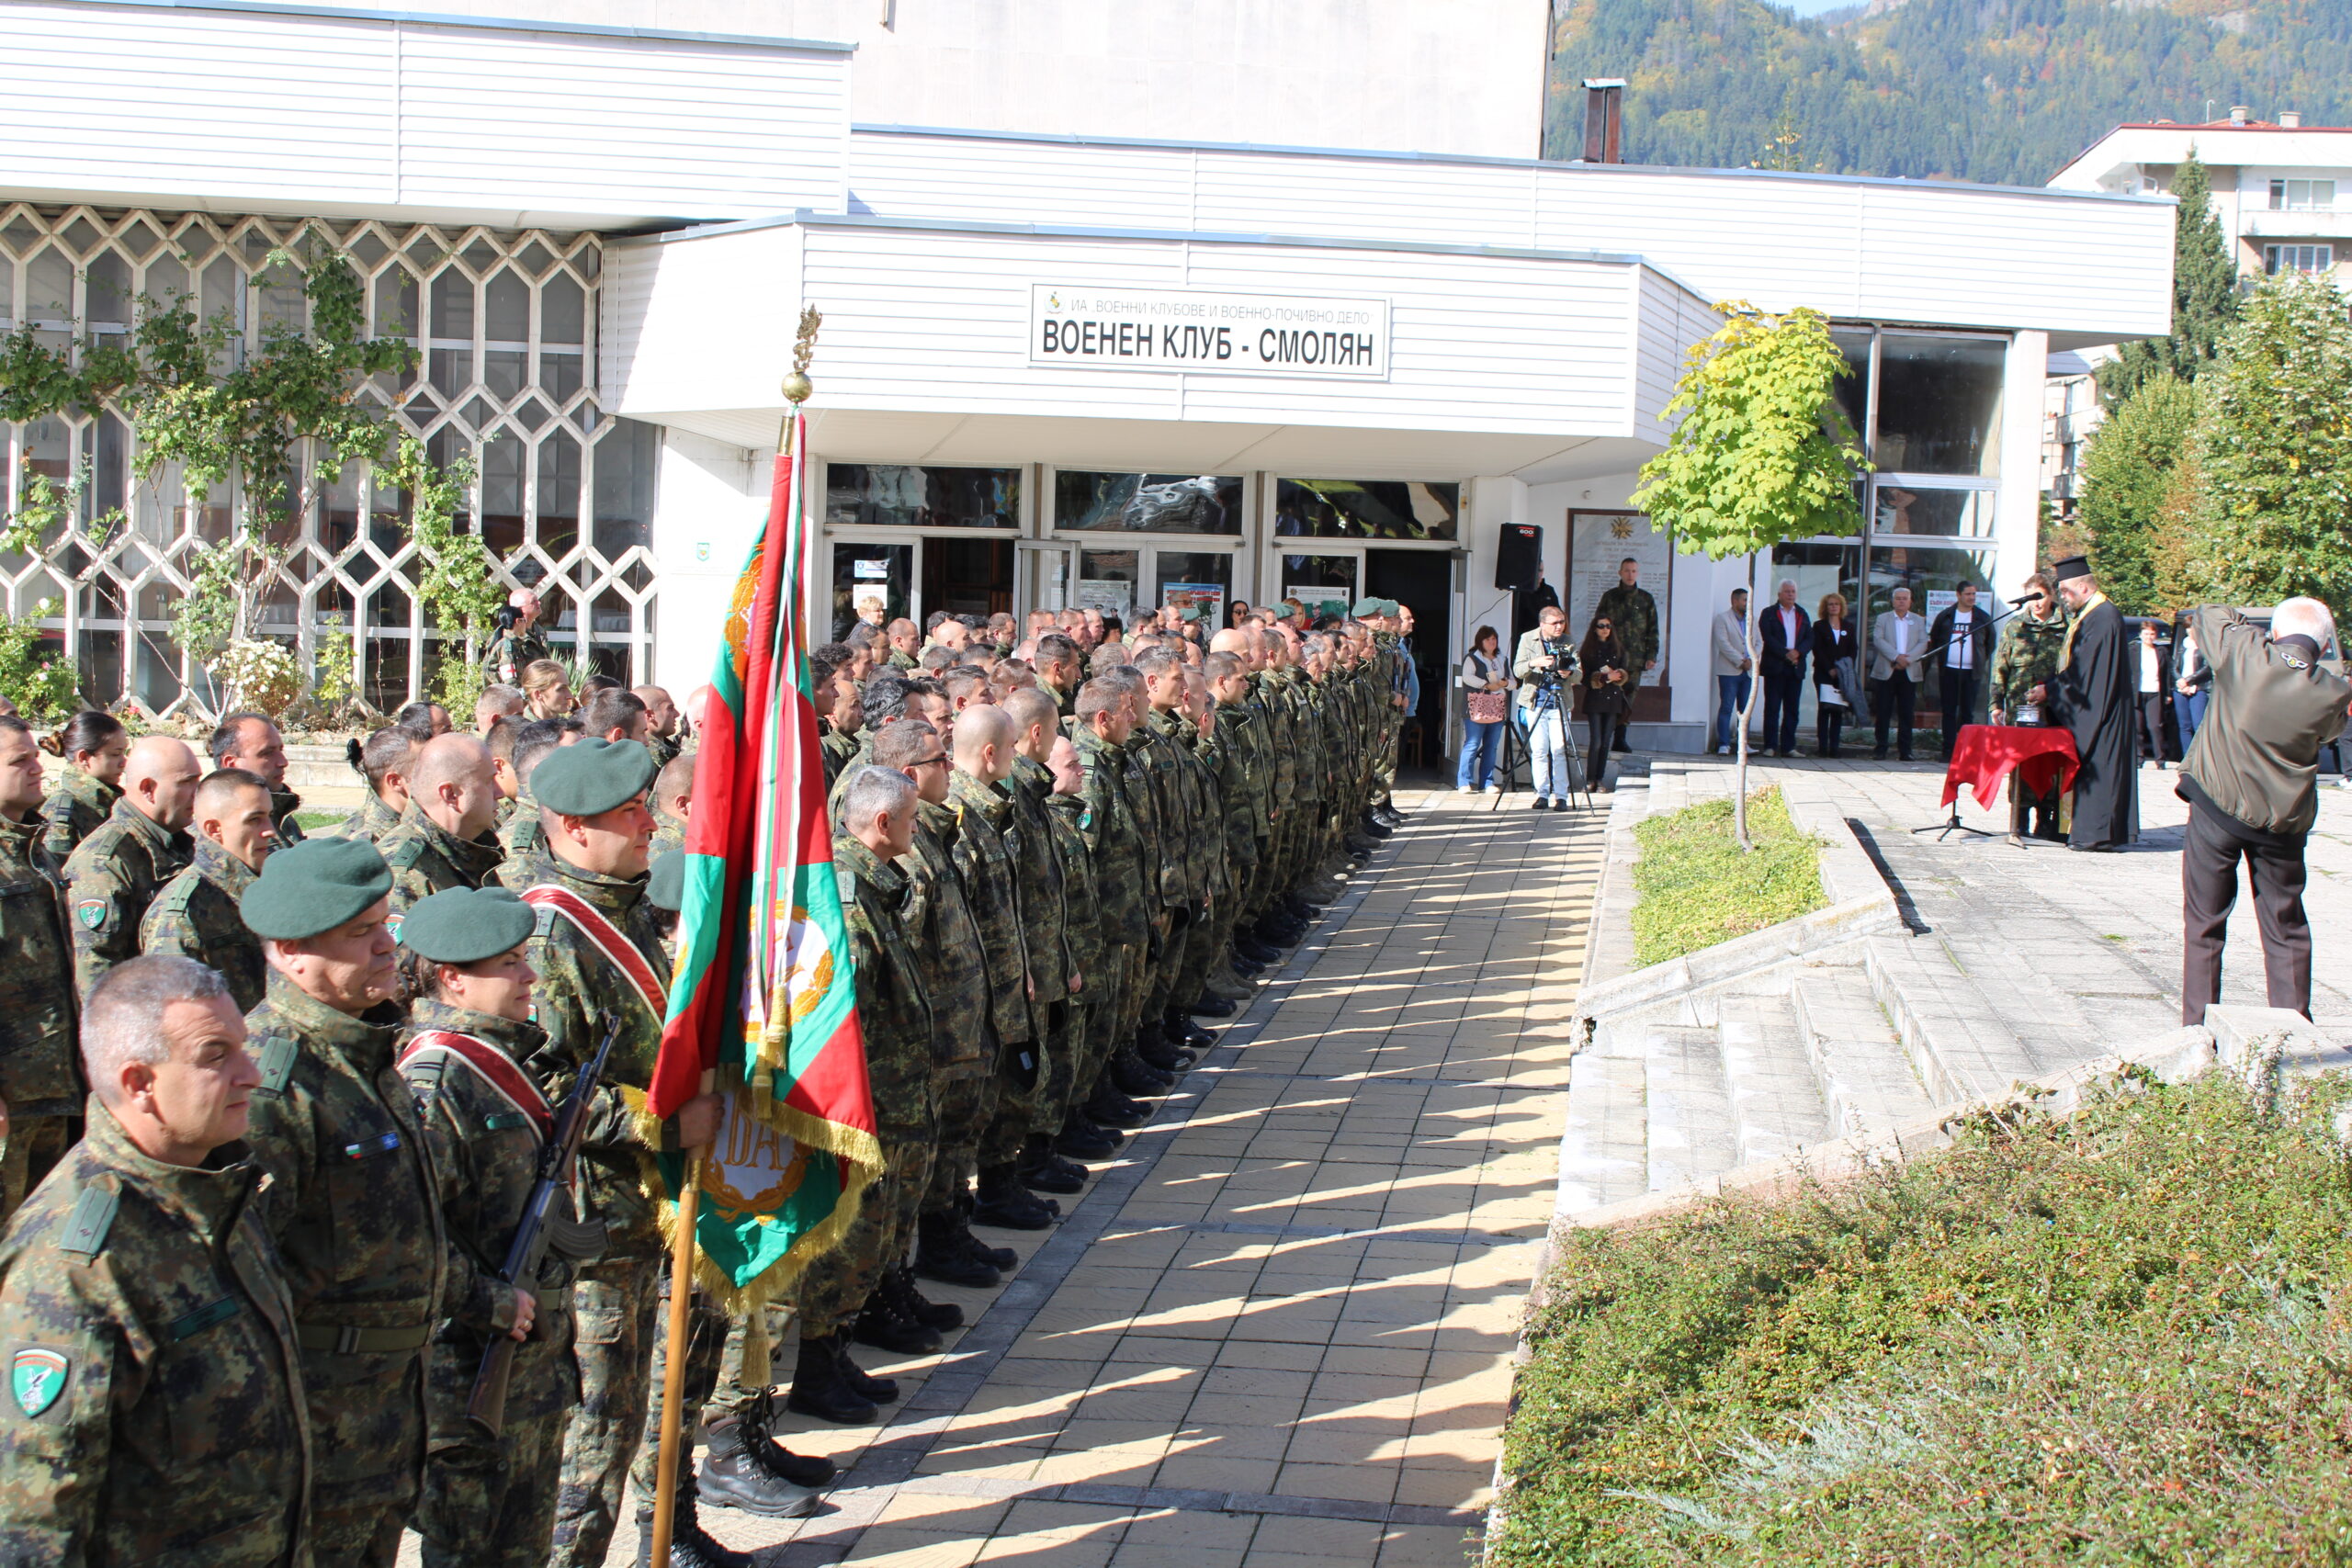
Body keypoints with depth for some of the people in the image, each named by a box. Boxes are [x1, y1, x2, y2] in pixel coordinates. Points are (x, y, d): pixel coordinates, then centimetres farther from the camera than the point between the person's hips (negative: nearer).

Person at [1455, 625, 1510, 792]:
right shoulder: (1472, 658, 3)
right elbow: (1467, 677, -14)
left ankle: (1487, 783, 9)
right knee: (1472, 745, -10)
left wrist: (1505, 683, -3)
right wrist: (1487, 684, -19)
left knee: (1491, 747, 5)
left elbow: (1513, 682, 19)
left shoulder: (1502, 660, 21)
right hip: (1477, 709, -6)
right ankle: (1464, 783, -10)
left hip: (1497, 710, 6)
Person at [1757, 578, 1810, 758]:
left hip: (1796, 668, 4)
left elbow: (1809, 639, 7)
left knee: (1792, 709, 3)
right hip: (1775, 667, -4)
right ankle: (1771, 746, -1)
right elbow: (1768, 638, -8)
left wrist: (1798, 652, -12)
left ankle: (1788, 746, 6)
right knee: (1772, 708, -3)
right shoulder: (1769, 614, 4)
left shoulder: (1803, 615, 15)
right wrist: (1786, 654, -16)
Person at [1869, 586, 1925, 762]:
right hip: (1886, 672, -1)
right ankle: (1881, 749, 2)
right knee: (1883, 712, -2)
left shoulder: (1918, 621, 13)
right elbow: (1878, 640, -6)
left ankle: (1905, 750, 4)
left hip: (1909, 673, 1)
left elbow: (1922, 644, 3)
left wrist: (1907, 658, -13)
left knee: (1906, 713, 1)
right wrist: (1896, 657, -17)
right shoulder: (1882, 619, 8)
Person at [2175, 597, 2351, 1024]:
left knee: (2203, 923, 8)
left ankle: (2198, 1030, 9)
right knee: (2285, 928, 14)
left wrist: (2250, 627, 16)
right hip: (2283, 821, 1)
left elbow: (2209, 617, 5)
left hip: (2216, 808, -1)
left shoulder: (2243, 653, -14)